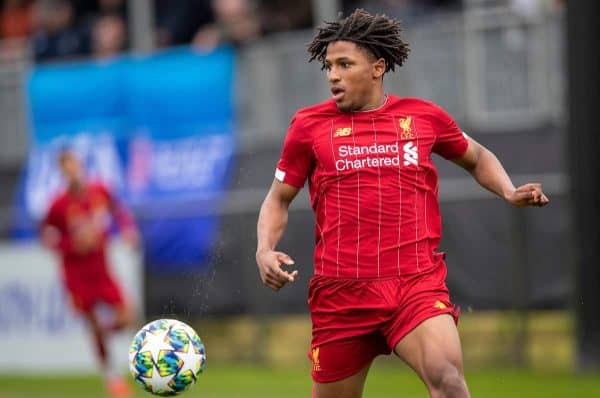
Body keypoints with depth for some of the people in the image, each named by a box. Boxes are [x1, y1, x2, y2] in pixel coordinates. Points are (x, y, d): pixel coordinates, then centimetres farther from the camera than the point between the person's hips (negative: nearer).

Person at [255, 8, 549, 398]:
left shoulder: (424, 116, 7)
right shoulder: (310, 125, 5)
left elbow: (477, 157, 25)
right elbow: (279, 199, 14)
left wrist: (510, 193, 7)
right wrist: (265, 250, -4)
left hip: (418, 284, -1)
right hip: (341, 293, 1)